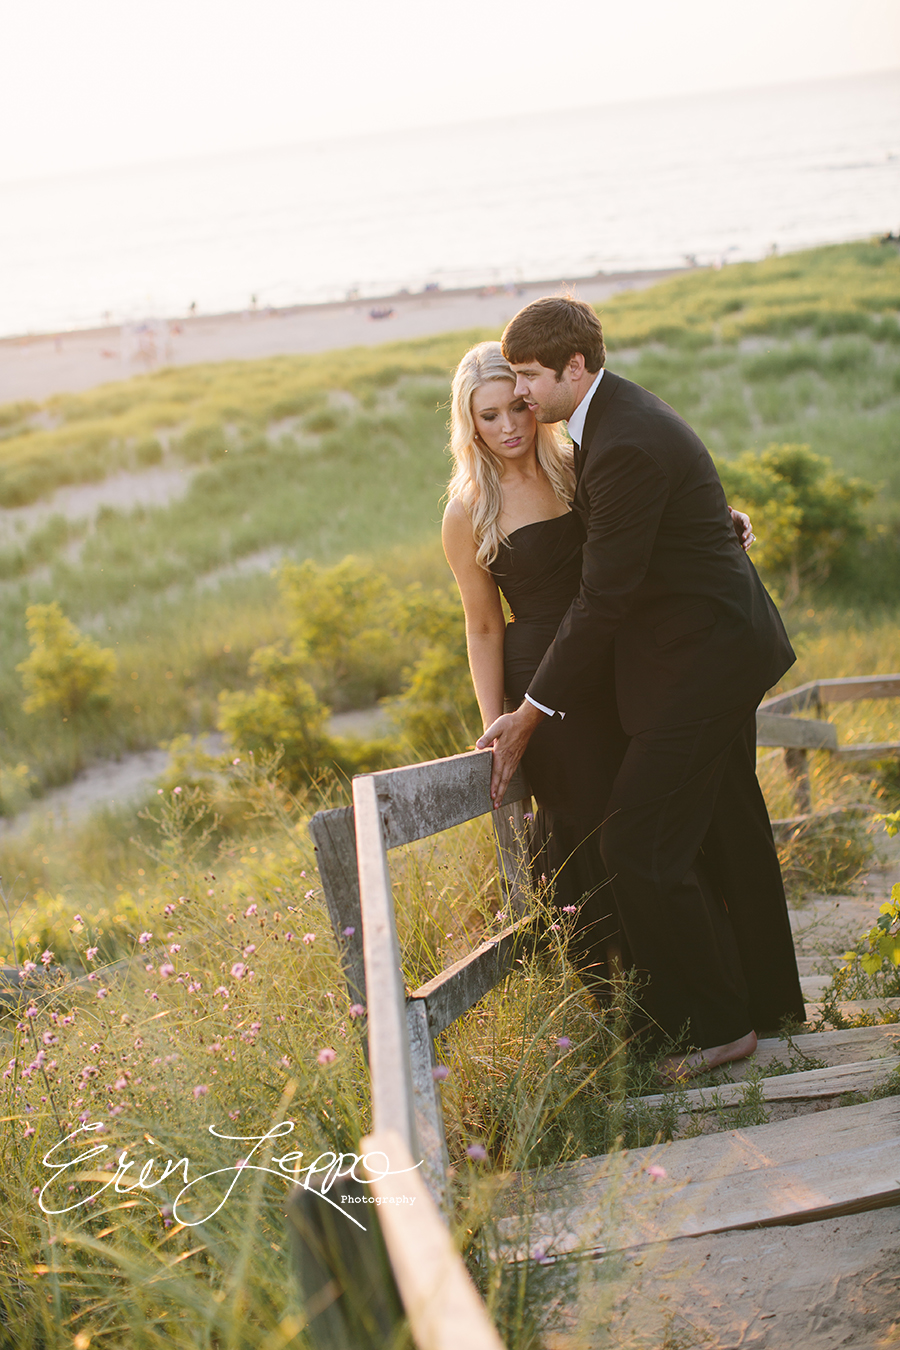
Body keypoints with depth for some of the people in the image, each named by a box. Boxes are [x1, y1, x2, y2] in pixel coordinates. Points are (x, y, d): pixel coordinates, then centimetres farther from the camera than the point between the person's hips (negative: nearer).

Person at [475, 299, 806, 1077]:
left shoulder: (625, 447, -25)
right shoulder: (619, 414, 8)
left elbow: (604, 597, -23)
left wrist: (533, 715, -17)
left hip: (699, 659, -11)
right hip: (723, 642, 11)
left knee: (641, 846, -7)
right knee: (724, 831, 20)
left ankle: (717, 1024, 5)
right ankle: (768, 998, 34)